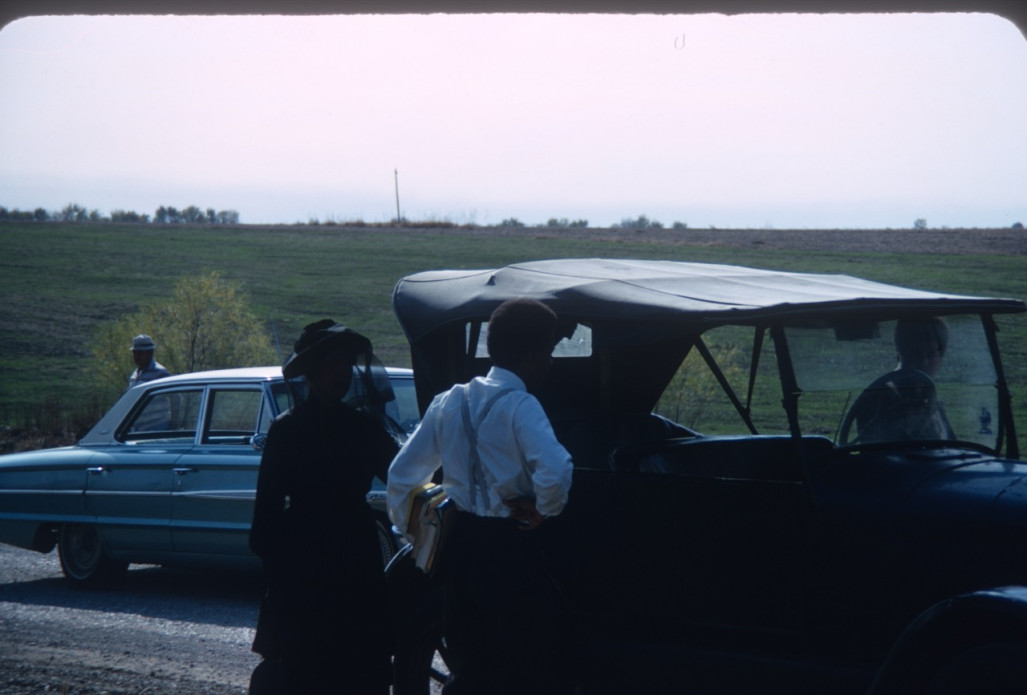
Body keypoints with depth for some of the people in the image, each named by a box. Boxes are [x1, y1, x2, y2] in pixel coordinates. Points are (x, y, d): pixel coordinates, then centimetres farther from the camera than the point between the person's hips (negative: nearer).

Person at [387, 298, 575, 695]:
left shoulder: (450, 401, 6)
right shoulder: (520, 407, -15)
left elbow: (401, 474, 10)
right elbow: (555, 472, -32)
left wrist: (407, 528, 21)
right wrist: (545, 509, -13)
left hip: (460, 547, 7)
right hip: (512, 553, -7)